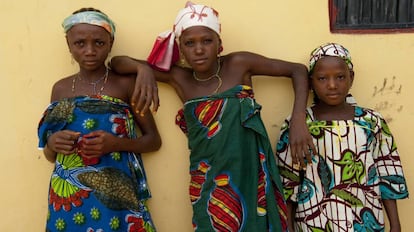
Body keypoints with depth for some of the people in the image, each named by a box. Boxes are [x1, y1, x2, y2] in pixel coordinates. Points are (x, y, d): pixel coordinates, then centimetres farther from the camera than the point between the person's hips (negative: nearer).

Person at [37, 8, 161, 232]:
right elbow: (50, 156, 14)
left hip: (115, 193, -3)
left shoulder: (126, 84, -3)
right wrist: (52, 143, -9)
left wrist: (117, 143, -16)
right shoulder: (61, 88, 7)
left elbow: (153, 140, 1)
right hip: (68, 195, 3)